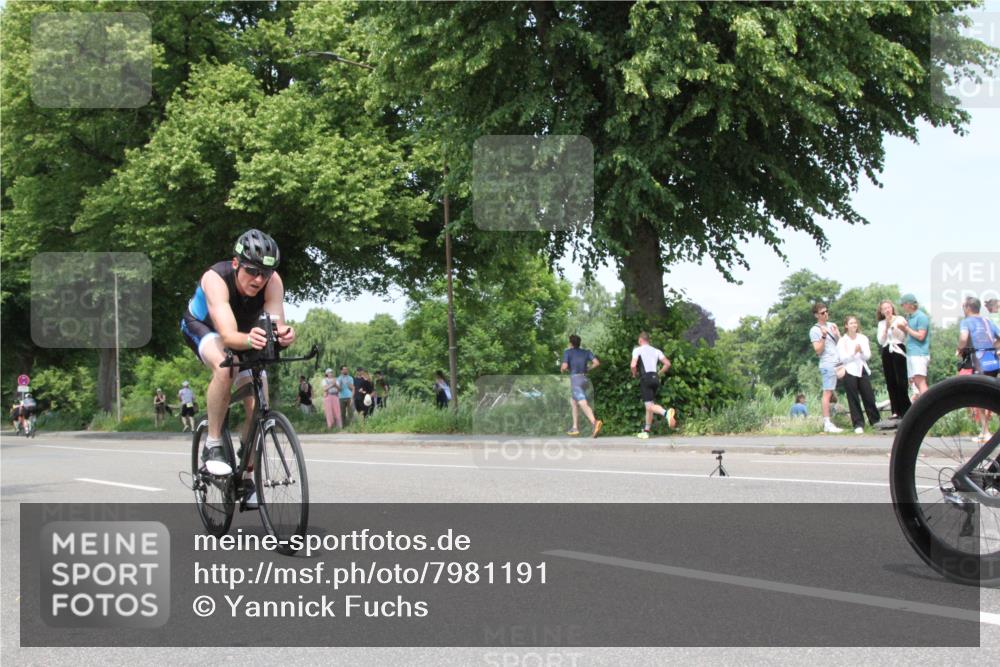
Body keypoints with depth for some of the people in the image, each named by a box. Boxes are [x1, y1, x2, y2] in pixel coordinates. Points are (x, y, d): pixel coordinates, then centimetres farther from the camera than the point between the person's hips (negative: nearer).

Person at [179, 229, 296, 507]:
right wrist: (249, 340, -72)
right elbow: (228, 335, -50)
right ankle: (213, 445, -21)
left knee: (257, 406, -9)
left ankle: (246, 479, 9)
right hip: (202, 328, -4)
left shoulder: (272, 282, -30)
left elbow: (276, 324, -40)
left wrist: (284, 334, -64)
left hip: (245, 335, 4)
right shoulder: (216, 278, -39)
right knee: (224, 368, -37)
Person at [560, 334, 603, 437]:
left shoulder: (567, 352, 0)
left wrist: (562, 369, 12)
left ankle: (595, 422, -44)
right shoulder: (586, 352, 13)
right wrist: (588, 368, 16)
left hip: (575, 379, -7)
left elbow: (564, 366, -11)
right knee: (573, 402, 24)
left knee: (583, 404, -21)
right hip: (584, 379, 7)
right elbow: (597, 362, 1)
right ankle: (575, 428, 22)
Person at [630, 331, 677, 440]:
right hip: (655, 378, 6)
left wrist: (634, 374, 7)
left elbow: (633, 365, -13)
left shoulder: (637, 350, 1)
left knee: (649, 405, -13)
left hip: (645, 378, -6)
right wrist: (658, 374, 17)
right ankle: (646, 431, 17)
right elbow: (667, 364, 7)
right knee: (649, 405, 14)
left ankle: (666, 413, -42)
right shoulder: (656, 351, 16)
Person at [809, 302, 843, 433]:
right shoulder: (815, 330, -4)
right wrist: (823, 336, -20)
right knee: (827, 393, -10)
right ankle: (827, 424, -12)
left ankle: (829, 422, 9)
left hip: (838, 363, 7)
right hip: (828, 364, -7)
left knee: (833, 393, 6)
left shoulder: (832, 325, 16)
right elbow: (818, 350, -9)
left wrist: (837, 334, -1)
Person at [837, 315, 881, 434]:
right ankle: (858, 424, 1)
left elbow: (868, 356, 4)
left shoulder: (863, 338, 11)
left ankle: (875, 421, 16)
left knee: (869, 397, 4)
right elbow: (843, 359, -6)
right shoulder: (842, 341, 2)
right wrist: (854, 352, -19)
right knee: (854, 400, -2)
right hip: (849, 372, -3)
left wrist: (861, 351, -15)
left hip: (863, 370, 3)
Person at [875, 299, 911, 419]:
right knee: (891, 383, 1)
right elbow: (881, 341, 3)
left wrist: (892, 325, -11)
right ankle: (896, 411, 4)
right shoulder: (881, 323, 15)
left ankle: (905, 411, -9)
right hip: (886, 353, 4)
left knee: (901, 382, -11)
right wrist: (886, 326, -4)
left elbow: (901, 337, -8)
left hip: (898, 351, -4)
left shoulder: (900, 319, 3)